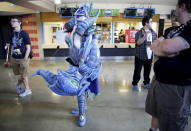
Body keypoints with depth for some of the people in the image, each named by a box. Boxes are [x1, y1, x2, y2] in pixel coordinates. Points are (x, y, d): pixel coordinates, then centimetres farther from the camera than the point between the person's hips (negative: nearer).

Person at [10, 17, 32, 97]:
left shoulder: (24, 34, -8)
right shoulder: (12, 34, 9)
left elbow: (28, 47, -10)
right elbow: (12, 47, 15)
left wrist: (25, 58, -15)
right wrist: (11, 58, 11)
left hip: (23, 58, -5)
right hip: (15, 58, 5)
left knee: (23, 75, 4)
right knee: (22, 75, 13)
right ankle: (27, 89, 30)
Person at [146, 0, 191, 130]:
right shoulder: (176, 29, 13)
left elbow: (167, 47, -31)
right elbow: (154, 48, 10)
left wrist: (161, 42, -9)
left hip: (177, 86, -8)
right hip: (158, 80, 9)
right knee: (156, 114, 26)